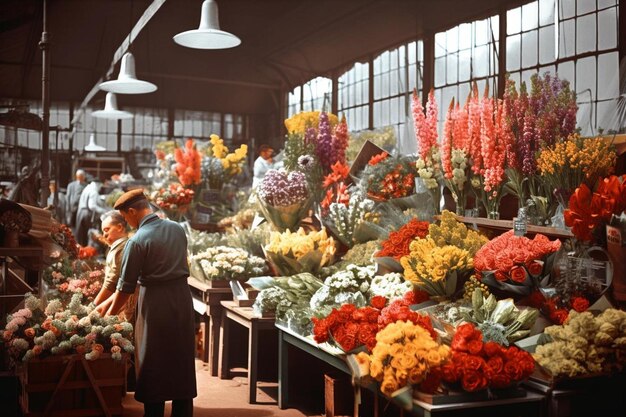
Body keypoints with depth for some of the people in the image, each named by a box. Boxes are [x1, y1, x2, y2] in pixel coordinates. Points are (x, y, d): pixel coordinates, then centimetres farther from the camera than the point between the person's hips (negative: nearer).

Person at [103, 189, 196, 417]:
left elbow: (126, 287, -9)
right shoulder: (177, 229, 4)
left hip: (155, 301, -5)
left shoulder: (137, 241, -13)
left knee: (154, 365, 7)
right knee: (182, 359, 14)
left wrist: (110, 314, 5)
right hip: (182, 296, 6)